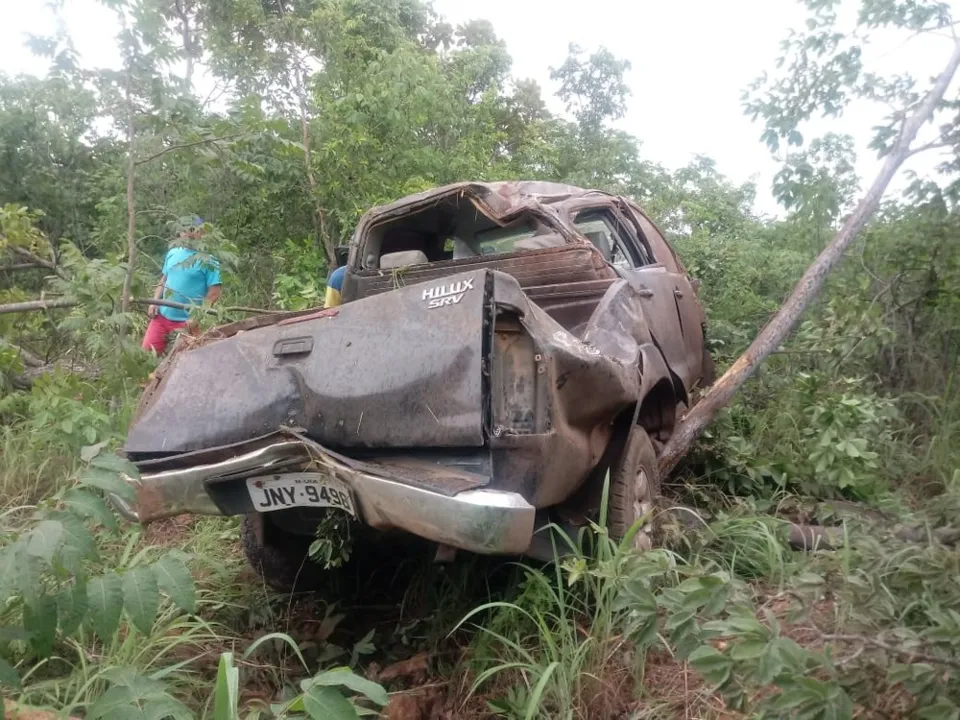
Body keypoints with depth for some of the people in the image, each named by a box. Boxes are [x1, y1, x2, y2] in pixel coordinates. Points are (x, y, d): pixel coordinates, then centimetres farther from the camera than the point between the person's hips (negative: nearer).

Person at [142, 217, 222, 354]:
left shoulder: (207, 259, -11)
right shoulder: (173, 252, 7)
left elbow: (214, 293, -14)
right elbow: (163, 280, 18)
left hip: (186, 321, -6)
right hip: (162, 316, 6)